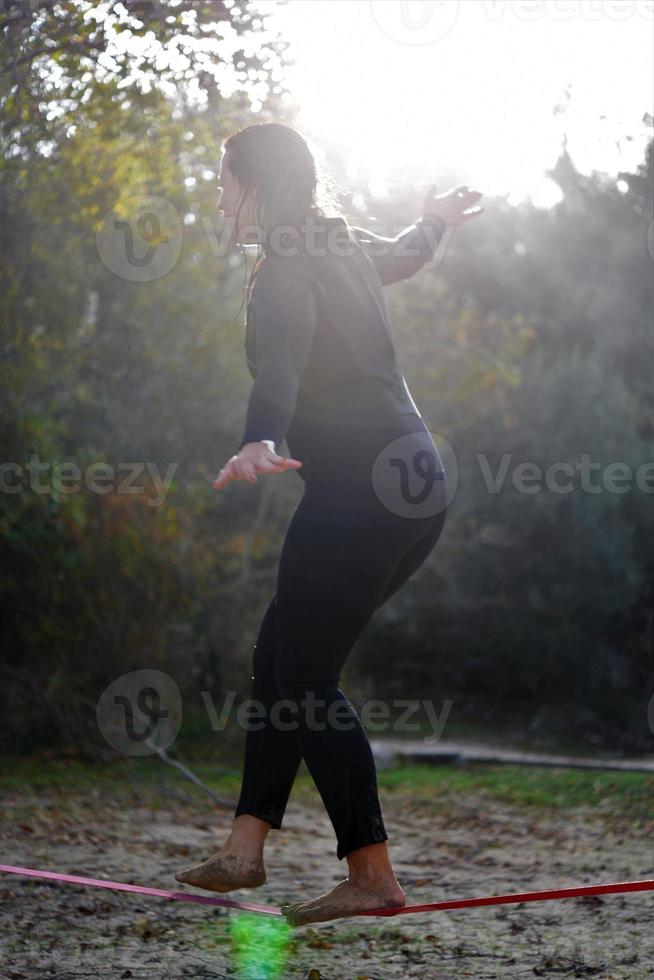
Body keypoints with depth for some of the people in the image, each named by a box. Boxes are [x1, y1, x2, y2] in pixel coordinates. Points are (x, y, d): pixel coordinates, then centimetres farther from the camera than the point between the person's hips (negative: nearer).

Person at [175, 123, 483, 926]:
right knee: (279, 658, 12)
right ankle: (245, 849, 13)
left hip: (358, 493, -9)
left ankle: (372, 875, -6)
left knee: (304, 676, -5)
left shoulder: (287, 273, -11)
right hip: (417, 485, 9)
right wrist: (437, 218, 62)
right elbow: (405, 254, 39)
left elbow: (280, 363, -32)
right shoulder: (346, 250, 15)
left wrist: (260, 444, -50)